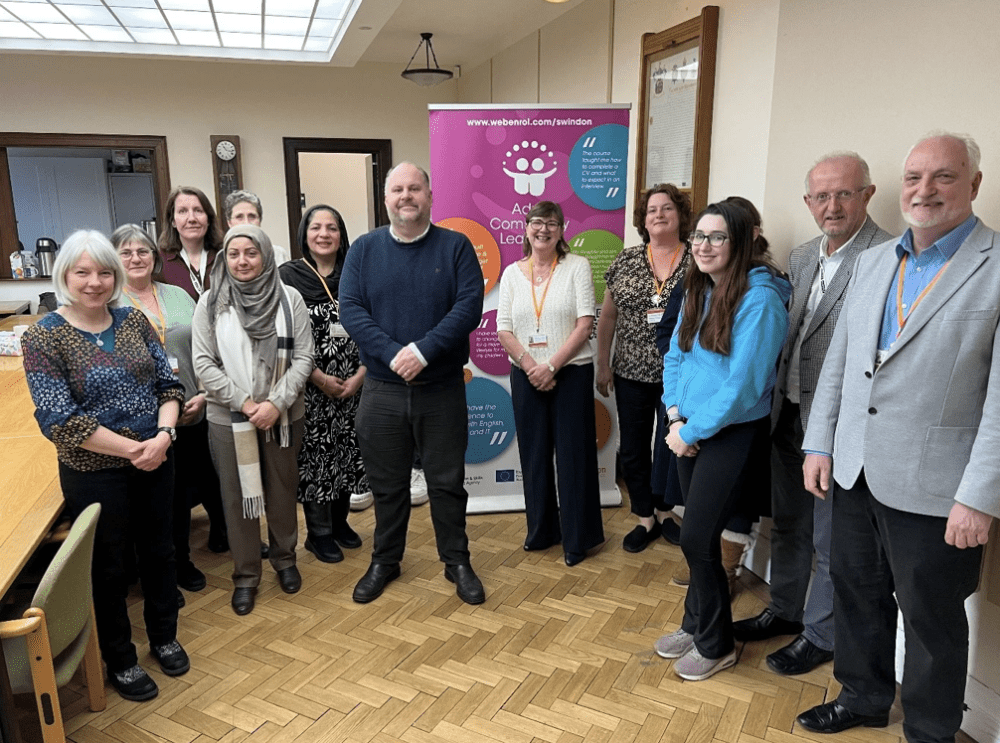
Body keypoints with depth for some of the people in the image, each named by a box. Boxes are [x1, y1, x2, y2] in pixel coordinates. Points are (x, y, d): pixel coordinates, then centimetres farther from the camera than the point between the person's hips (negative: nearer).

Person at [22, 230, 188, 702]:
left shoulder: (133, 321, 1)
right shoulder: (44, 337, -12)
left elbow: (168, 383, 2)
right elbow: (59, 420, -16)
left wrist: (164, 435, -16)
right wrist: (133, 449, -18)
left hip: (155, 461, 4)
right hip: (94, 473, -4)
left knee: (159, 549, 18)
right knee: (109, 566, 12)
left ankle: (164, 636, 41)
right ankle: (119, 661, 33)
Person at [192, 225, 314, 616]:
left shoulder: (290, 298, -2)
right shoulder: (210, 302, -1)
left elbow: (303, 357, -5)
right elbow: (203, 363, -4)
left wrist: (275, 403, -15)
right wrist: (244, 403, -13)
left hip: (283, 417, 0)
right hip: (229, 418, 0)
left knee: (282, 491, 14)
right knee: (237, 497, 9)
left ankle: (285, 559, 36)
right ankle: (245, 576, 25)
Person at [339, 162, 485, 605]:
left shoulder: (456, 246, -1)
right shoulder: (364, 249, 3)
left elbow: (469, 306, -12)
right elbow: (350, 310, -6)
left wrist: (423, 350, -22)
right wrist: (393, 353, -19)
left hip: (443, 389, -1)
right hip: (382, 390, 2)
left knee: (447, 482, 10)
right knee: (387, 483, 14)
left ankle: (457, 563, 28)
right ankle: (384, 562, 32)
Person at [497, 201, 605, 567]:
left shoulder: (577, 266, -3)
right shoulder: (512, 273, 6)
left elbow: (585, 323, -10)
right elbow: (503, 329, 2)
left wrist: (551, 365, -16)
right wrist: (530, 366, -11)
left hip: (571, 372, -3)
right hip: (526, 374, 3)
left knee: (573, 453, 2)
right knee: (533, 452, 11)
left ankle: (577, 537, 16)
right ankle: (541, 529, 27)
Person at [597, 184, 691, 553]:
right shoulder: (626, 261, 2)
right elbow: (607, 317, 6)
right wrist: (603, 365, 5)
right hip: (632, 374, 2)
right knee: (633, 449, 9)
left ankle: (664, 513, 34)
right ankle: (645, 520, 27)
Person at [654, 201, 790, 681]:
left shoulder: (759, 298, -18)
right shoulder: (698, 291, 7)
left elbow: (743, 385, -21)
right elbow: (676, 355, 11)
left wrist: (692, 430, -14)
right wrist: (675, 415, -3)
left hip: (734, 434, -6)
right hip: (691, 431, 7)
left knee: (697, 537, -2)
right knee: (700, 534, 15)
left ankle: (715, 645, 20)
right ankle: (695, 625, 34)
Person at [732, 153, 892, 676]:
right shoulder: (802, 257, 10)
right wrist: (778, 399, 11)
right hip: (789, 413, 8)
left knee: (832, 539, 9)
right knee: (788, 523, 21)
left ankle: (821, 635, 29)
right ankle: (784, 611, 41)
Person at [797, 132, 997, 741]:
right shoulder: (873, 262, 8)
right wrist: (819, 444, 7)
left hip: (933, 488, -5)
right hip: (856, 472, 6)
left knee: (933, 620, 12)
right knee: (857, 593, 20)